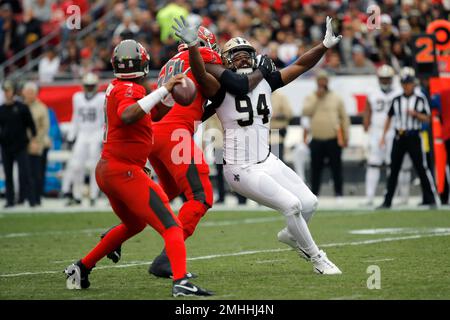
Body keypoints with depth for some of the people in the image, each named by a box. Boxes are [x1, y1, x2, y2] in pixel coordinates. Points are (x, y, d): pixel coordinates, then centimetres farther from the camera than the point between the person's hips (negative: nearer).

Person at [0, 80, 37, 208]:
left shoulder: (22, 108, -2)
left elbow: (30, 124, 2)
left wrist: (33, 140, -2)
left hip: (20, 146, -3)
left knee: (24, 173, -8)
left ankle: (31, 199, -8)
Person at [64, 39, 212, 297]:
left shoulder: (117, 87, 12)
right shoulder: (128, 89, -13)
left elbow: (153, 113, 22)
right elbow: (127, 116, -35)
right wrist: (163, 90, -32)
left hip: (106, 170, 9)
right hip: (124, 171, -9)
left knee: (134, 224, 32)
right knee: (171, 227, -14)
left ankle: (81, 268, 36)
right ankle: (181, 282, -33)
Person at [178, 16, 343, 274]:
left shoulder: (265, 84, 5)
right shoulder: (224, 90, -12)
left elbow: (301, 65, 5)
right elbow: (200, 73, -31)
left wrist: (325, 45, -7)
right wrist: (192, 45, -48)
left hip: (267, 162, 7)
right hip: (242, 170, -7)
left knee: (309, 203, 3)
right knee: (292, 205, -16)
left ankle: (291, 236, 36)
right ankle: (316, 258, 2)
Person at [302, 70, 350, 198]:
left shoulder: (336, 98, 7)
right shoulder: (310, 98, 8)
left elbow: (344, 118, 7)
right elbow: (306, 112, -10)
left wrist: (345, 137, 1)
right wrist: (317, 97, -11)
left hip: (333, 139, -1)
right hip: (317, 140, 1)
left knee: (336, 167, 0)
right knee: (316, 167, 4)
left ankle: (338, 192, 4)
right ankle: (314, 193, 11)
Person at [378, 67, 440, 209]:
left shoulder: (420, 98, -1)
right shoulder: (396, 99, 7)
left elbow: (427, 118, 0)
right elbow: (389, 117, 14)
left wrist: (415, 114, -18)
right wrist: (383, 136, 10)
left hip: (414, 137, -3)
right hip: (399, 137, 3)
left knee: (421, 168, -4)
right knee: (393, 169, 5)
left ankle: (431, 199, 2)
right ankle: (387, 201, 9)